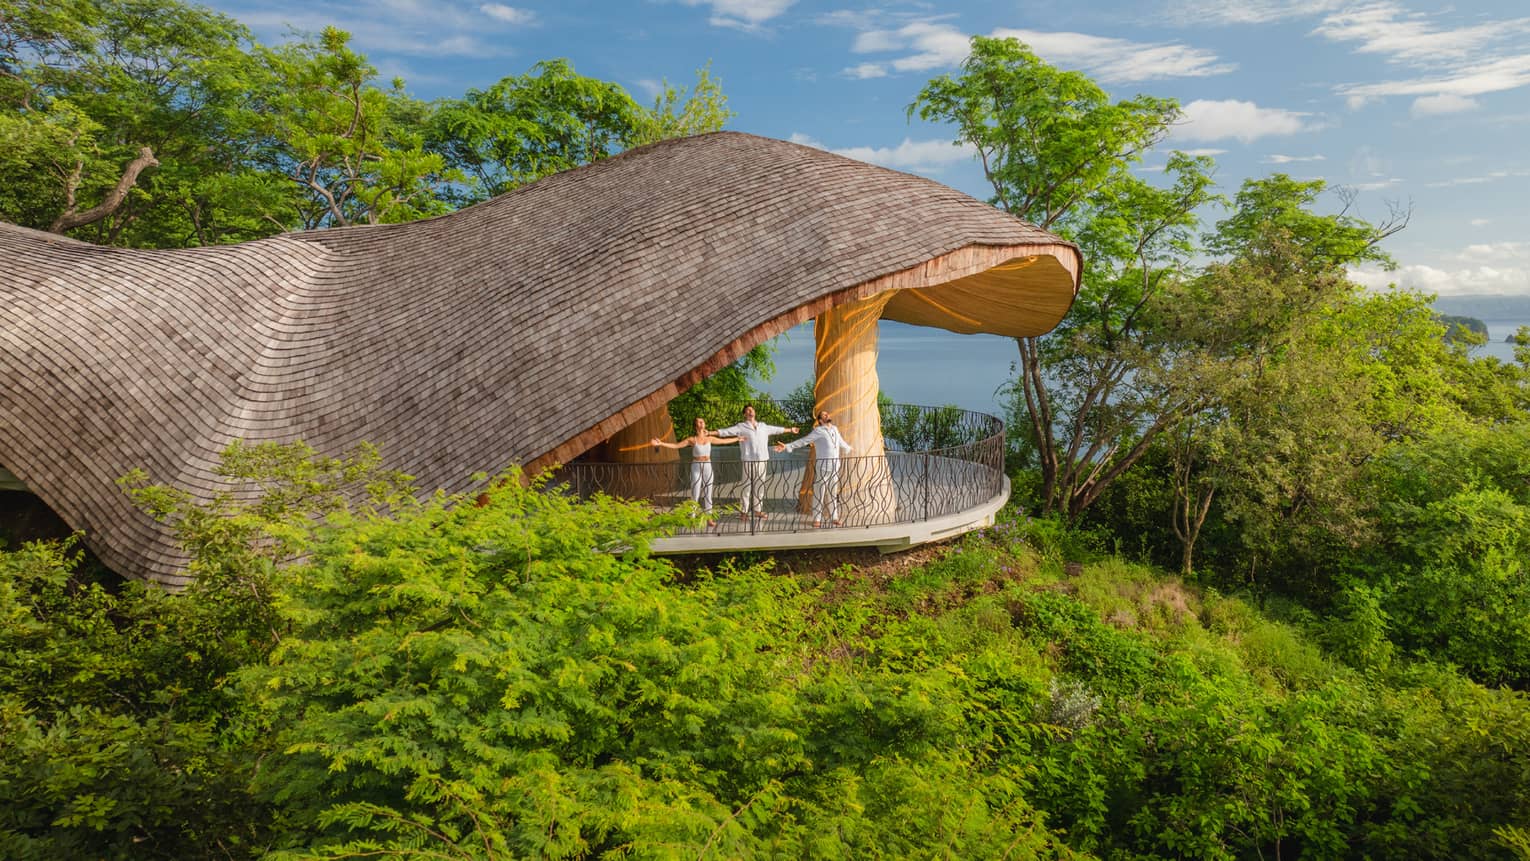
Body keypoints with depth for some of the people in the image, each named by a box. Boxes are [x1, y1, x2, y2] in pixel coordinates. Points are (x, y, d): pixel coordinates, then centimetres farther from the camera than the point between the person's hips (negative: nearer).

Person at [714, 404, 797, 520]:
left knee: (760, 485, 8)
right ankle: (743, 511, -1)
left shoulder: (763, 426, 17)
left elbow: (776, 429, 30)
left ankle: (757, 510, 16)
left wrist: (790, 430, 40)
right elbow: (726, 431, -4)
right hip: (749, 460, -4)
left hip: (762, 460, 5)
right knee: (747, 486, -6)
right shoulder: (741, 426, 3)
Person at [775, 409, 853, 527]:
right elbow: (803, 441, -10)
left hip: (835, 467, 5)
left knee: (833, 493, 9)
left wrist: (848, 448, 52)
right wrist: (787, 446, -20)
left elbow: (841, 441, 34)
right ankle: (817, 519, 5)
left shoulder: (834, 429, 14)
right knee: (819, 493, -1)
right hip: (822, 467, -5)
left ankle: (833, 518, 16)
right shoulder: (818, 431, -6)